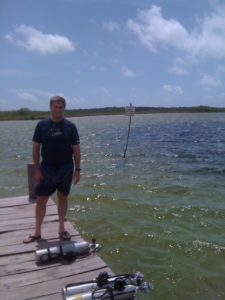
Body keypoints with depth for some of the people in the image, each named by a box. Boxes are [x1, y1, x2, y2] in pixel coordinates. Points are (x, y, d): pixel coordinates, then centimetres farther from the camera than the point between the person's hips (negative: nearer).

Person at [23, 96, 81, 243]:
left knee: (63, 198, 11)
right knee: (41, 200, 4)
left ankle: (62, 228, 25)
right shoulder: (42, 125, -3)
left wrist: (77, 169, -4)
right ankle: (37, 231, 17)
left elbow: (76, 149, -1)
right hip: (47, 167, 0)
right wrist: (37, 169, -5)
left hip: (66, 168, 0)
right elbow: (36, 148, 0)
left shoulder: (70, 126, -3)